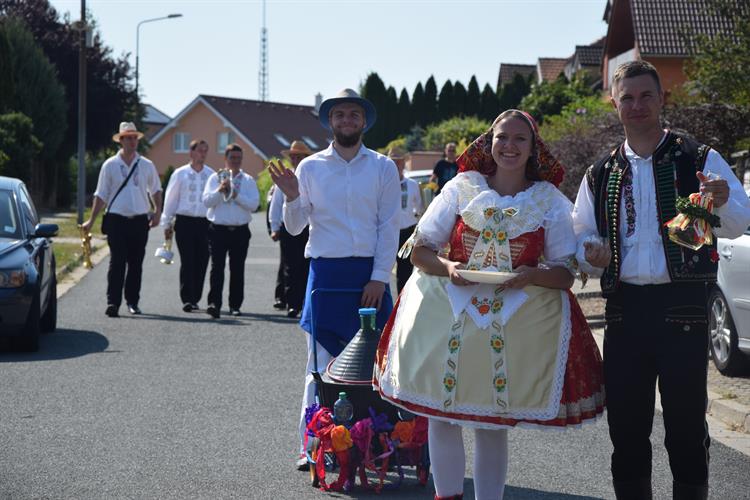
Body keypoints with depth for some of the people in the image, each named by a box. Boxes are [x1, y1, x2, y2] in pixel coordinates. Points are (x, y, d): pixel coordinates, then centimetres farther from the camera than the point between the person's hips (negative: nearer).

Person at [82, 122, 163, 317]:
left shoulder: (146, 165, 7)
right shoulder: (110, 165, 2)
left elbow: (156, 190, 19)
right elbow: (101, 195, 4)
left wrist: (157, 212, 5)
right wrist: (91, 220, -1)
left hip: (139, 220, 2)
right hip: (117, 219, -2)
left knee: (136, 264, 8)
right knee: (117, 263, -8)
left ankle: (132, 301, 18)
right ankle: (113, 302, -10)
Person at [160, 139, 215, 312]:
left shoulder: (211, 174, 8)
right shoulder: (180, 174, 5)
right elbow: (170, 199, 9)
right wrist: (167, 224, 7)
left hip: (205, 222, 2)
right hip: (185, 222, -2)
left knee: (202, 262, 3)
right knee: (187, 261, -5)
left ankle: (195, 298, 14)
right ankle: (187, 299, -4)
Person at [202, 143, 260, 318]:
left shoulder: (248, 181, 8)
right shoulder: (215, 178, 8)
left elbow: (254, 204, -3)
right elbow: (206, 201, -1)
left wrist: (236, 195, -12)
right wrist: (220, 190, -15)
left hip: (240, 230, 1)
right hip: (218, 229, -1)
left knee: (237, 269, 6)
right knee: (217, 267, -10)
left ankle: (235, 305, 14)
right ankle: (214, 303, -16)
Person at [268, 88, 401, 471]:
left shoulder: (383, 168, 6)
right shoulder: (311, 167, 7)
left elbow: (389, 227, 2)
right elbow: (295, 227, 8)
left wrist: (379, 278, -6)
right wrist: (291, 196, -11)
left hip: (370, 272, 0)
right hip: (325, 272, 0)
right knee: (320, 361, -1)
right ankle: (310, 445, 2)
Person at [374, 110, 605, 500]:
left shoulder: (551, 201, 4)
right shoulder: (461, 188, 5)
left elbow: (565, 274, 3)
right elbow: (420, 250, 5)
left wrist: (532, 275, -17)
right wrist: (446, 267, -16)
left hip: (519, 318, 0)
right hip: (448, 310, 1)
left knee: (493, 423, 4)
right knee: (441, 413, 0)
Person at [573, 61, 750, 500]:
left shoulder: (699, 160, 2)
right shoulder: (601, 176, 13)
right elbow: (581, 237, 18)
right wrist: (591, 254, -7)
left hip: (683, 306, -3)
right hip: (625, 310, 4)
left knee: (687, 422, 0)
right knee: (626, 424, 8)